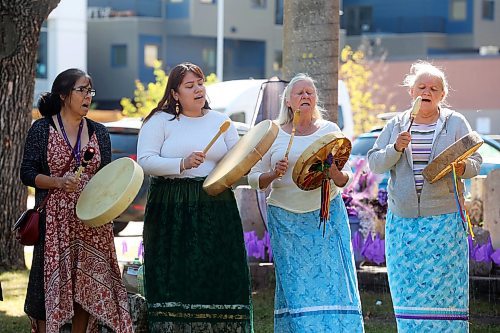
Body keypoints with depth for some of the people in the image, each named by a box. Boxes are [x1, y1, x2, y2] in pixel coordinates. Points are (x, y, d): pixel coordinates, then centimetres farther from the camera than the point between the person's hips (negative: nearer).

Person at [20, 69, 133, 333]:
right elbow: (27, 174, -3)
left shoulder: (98, 132, 12)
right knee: (51, 284, -5)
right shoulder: (42, 129, 0)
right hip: (55, 220, -4)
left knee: (87, 286, 2)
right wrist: (60, 182, -18)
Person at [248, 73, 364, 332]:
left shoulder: (330, 131, 7)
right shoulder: (273, 134, 5)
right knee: (296, 282, -4)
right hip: (286, 219, 0)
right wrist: (274, 174, -13)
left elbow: (346, 178, 7)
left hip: (327, 216, 0)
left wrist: (335, 174, -16)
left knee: (332, 279, -6)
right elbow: (254, 179, 7)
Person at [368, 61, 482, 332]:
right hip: (403, 218, 2)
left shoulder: (456, 123, 6)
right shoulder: (396, 126, 12)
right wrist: (396, 148, -12)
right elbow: (375, 163, 6)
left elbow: (475, 162, 3)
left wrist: (463, 168, -20)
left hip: (444, 218, -2)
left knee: (442, 285, -5)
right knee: (407, 287, 1)